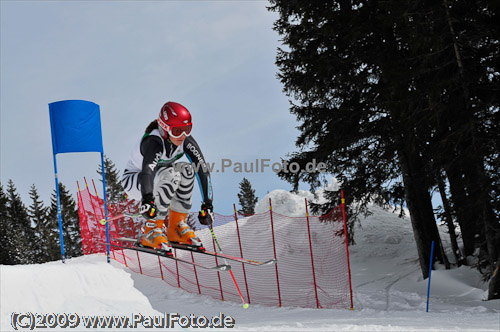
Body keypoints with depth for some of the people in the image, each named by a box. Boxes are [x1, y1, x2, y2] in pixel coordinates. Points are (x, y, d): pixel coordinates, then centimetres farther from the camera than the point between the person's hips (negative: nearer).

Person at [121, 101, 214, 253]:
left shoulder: (185, 140, -16)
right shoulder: (153, 142, -33)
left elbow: (203, 168, -19)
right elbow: (147, 170, -50)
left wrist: (208, 204, -26)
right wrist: (147, 199, -68)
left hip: (159, 179, 6)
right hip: (133, 181, -6)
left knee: (186, 169, -22)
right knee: (171, 174, -33)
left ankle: (176, 226, -11)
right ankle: (150, 229, -27)